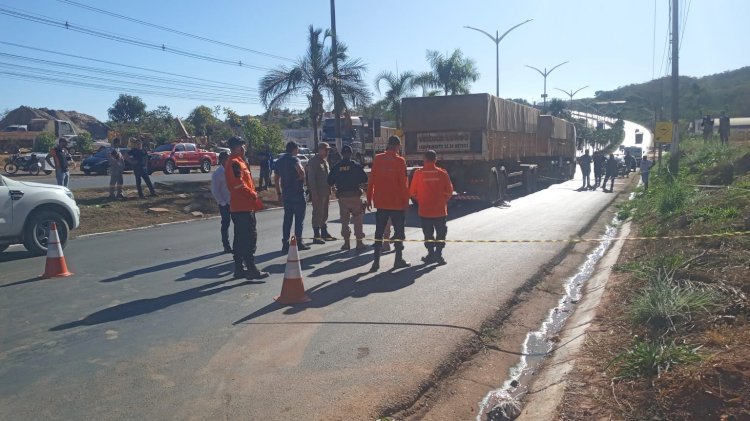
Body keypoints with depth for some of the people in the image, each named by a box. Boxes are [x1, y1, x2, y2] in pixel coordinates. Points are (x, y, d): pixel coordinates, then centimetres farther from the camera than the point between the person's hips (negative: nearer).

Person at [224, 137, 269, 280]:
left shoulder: (239, 162, 19)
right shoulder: (234, 163, -14)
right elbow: (239, 185, -22)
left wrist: (253, 194, 13)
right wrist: (254, 195, -13)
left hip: (239, 207, 11)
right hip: (243, 207, -11)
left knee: (240, 238, 12)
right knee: (250, 237, -9)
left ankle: (239, 269, 17)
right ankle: (251, 269, -7)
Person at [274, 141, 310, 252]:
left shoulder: (279, 161, 12)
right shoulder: (294, 159, -11)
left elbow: (276, 178, 15)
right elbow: (301, 171, -31)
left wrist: (279, 193, 20)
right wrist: (301, 178, -11)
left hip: (286, 194, 6)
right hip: (297, 193, -6)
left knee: (287, 219, 10)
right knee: (299, 218, 4)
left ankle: (285, 243, 8)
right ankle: (298, 242, 7)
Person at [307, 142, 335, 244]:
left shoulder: (325, 161, 17)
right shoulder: (313, 161, -10)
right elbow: (311, 178, -16)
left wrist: (329, 192, 17)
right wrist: (314, 194, -21)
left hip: (326, 193, 9)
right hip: (318, 193, -8)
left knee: (324, 214, 15)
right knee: (317, 214, -5)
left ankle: (324, 233, 24)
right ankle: (317, 236, -1)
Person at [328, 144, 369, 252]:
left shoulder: (336, 167, 0)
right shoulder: (356, 166, -6)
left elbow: (330, 182, 3)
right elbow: (365, 179, -5)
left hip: (342, 197, 2)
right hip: (355, 196, -2)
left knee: (344, 220, 12)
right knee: (358, 220, 4)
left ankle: (347, 242, 15)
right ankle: (359, 243, 2)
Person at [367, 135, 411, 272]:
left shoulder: (378, 159, 0)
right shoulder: (400, 161, -9)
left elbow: (372, 180, 3)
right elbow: (403, 184, -9)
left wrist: (369, 198, 11)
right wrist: (405, 201, -1)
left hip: (381, 203, 3)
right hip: (397, 203, -3)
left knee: (379, 232, 8)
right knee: (399, 231, 10)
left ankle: (376, 261, 4)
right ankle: (399, 260, 13)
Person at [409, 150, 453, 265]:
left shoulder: (418, 173, -7)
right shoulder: (442, 173, -7)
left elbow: (412, 192, -2)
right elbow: (449, 191, -3)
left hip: (425, 210, 0)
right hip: (440, 210, 0)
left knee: (428, 234, 12)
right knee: (441, 234, 11)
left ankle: (431, 254, 12)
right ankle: (438, 254, 4)